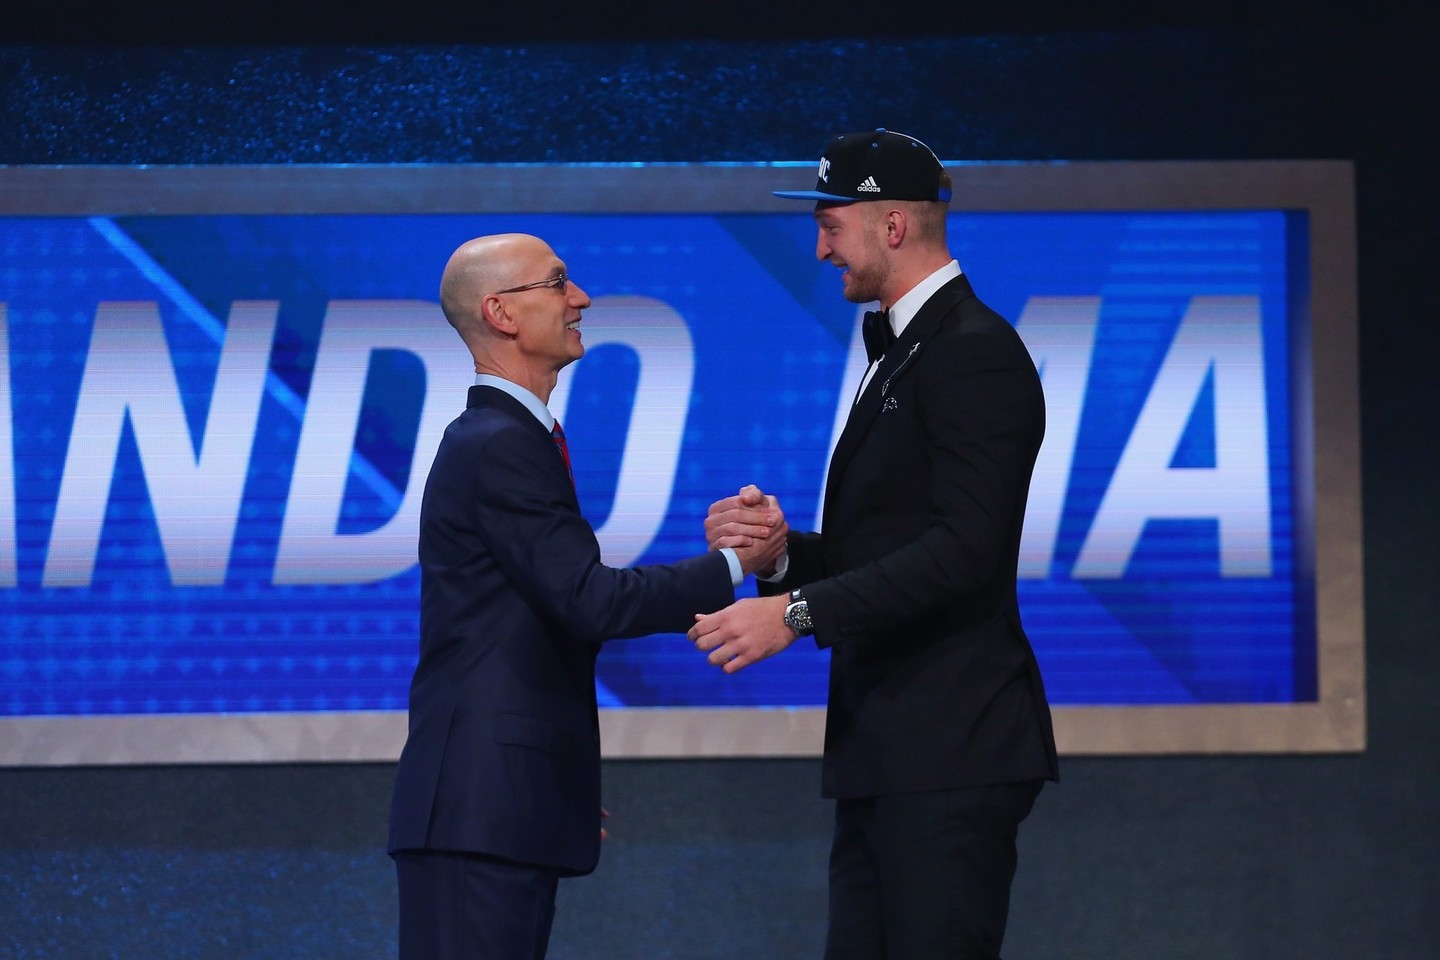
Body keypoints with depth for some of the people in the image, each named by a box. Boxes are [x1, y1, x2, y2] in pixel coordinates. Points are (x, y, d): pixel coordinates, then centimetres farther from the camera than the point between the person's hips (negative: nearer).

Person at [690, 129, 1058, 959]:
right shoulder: (901, 355, 21)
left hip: (951, 752, -10)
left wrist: (800, 611, -22)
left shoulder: (974, 353, -11)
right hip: (882, 757, 10)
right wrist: (783, 553, 3)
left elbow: (963, 549, -21)